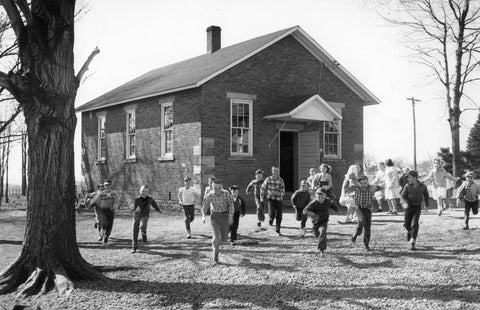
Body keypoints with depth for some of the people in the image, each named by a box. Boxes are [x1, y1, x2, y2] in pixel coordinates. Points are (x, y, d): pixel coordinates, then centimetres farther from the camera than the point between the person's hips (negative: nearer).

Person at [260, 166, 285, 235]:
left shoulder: (281, 180, -1)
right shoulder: (268, 179, -4)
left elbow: (282, 190, 11)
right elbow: (262, 188, 8)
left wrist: (281, 195, -7)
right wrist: (262, 197, 11)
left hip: (279, 200, 2)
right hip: (271, 199, -2)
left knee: (279, 216, 5)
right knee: (272, 213, -21)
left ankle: (278, 229, 26)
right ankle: (271, 218, 17)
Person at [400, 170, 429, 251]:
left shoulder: (422, 186, -7)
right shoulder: (407, 186, -9)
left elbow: (426, 195, 12)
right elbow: (402, 196, -11)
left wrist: (427, 205, 17)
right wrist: (404, 203, -32)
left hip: (418, 207, -1)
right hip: (409, 207, 1)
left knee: (414, 224, -15)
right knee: (407, 225, 6)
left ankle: (413, 244, -14)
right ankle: (410, 231, 45)